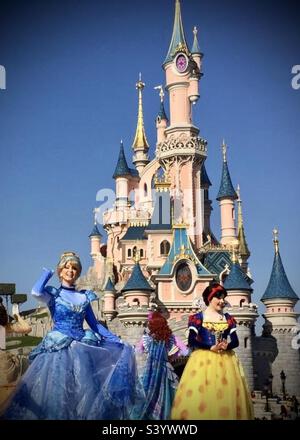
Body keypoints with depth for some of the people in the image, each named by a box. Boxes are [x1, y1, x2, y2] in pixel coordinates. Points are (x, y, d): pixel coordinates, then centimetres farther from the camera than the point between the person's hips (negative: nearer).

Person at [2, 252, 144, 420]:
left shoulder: (84, 297, 13)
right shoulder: (53, 294, 2)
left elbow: (94, 324, 15)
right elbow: (36, 292, -21)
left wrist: (114, 339, 6)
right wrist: (47, 273, -3)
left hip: (82, 346, 4)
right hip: (59, 348, -4)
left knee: (86, 389, 0)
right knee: (59, 390, -4)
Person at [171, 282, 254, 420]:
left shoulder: (228, 318, 11)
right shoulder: (197, 318, 0)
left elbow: (235, 341, 5)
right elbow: (191, 341, -9)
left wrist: (227, 346, -17)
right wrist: (211, 347, -19)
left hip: (225, 360, 3)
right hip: (203, 359, -3)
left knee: (227, 394, -2)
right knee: (200, 393, -7)